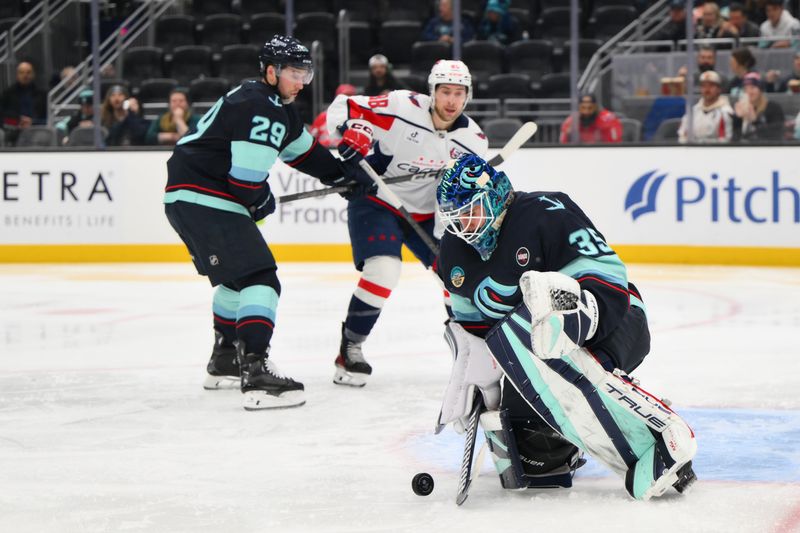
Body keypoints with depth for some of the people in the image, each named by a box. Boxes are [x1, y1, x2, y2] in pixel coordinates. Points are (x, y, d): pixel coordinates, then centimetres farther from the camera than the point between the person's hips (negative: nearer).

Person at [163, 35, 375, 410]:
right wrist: (263, 203, 0)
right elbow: (247, 179, -20)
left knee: (237, 275, 28)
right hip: (204, 200, -11)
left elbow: (302, 149, 32)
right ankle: (256, 372, -30)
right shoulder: (261, 110, -17)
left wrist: (342, 173, 27)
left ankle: (224, 361, 41)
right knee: (258, 278, -17)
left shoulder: (275, 105, 17)